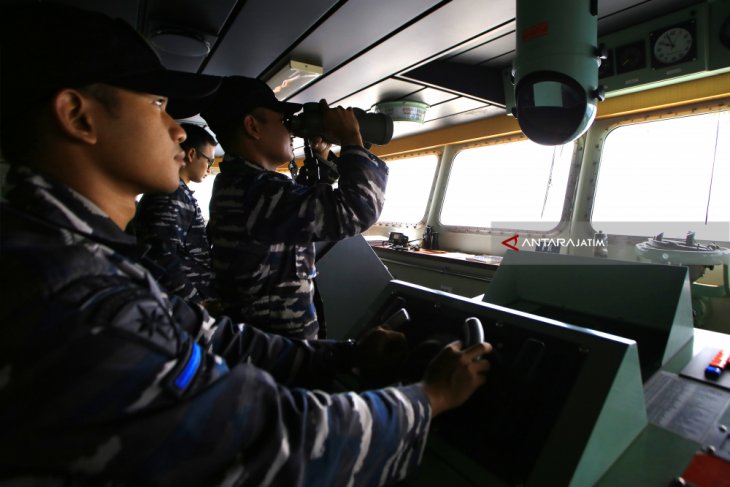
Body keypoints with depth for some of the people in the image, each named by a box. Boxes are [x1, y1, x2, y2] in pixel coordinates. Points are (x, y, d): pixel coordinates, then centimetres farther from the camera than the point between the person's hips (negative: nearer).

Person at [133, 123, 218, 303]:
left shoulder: (181, 194, 17)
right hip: (187, 305, -9)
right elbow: (162, 260, -24)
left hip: (197, 294, 10)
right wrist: (198, 303, -18)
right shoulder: (169, 194, -15)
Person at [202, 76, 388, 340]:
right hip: (280, 344, -10)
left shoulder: (235, 183, 8)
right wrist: (351, 140, -16)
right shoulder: (256, 190, -25)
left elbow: (307, 202, 21)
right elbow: (358, 207, -29)